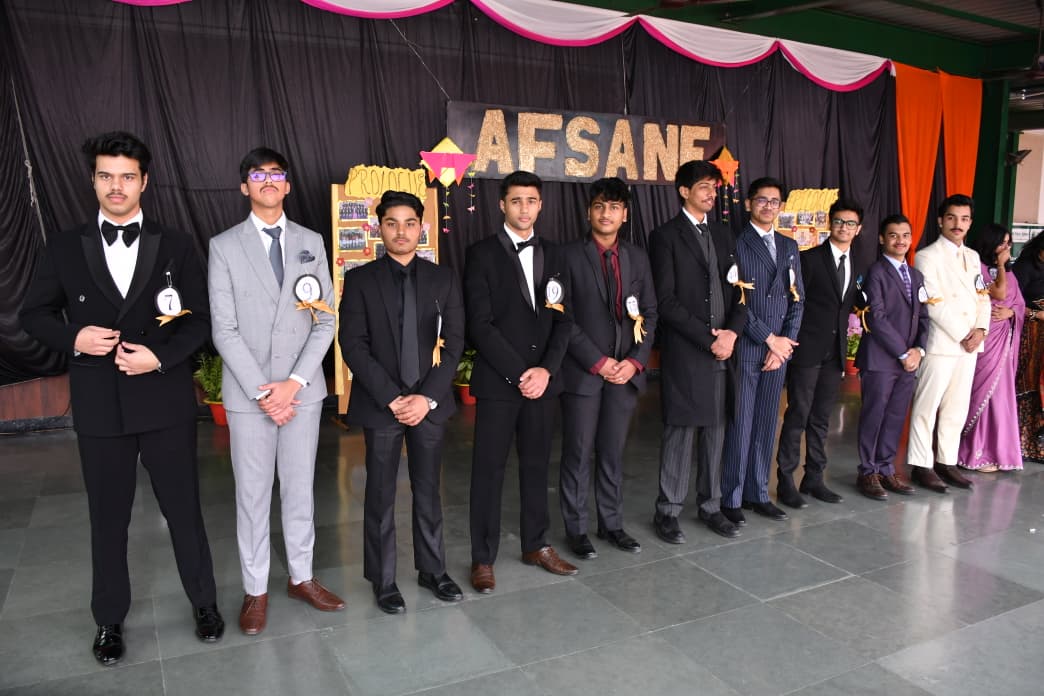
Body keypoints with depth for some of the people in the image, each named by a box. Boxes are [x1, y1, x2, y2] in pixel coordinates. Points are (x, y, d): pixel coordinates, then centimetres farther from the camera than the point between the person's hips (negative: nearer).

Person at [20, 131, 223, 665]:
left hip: (165, 401, -1)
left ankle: (203, 602, 30)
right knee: (108, 518, 14)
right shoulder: (65, 248, 5)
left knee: (184, 509, 10)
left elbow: (200, 318, 0)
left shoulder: (175, 246, 2)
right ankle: (109, 620, 33)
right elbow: (34, 314, 9)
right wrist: (73, 337, -11)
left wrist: (160, 355, -15)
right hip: (99, 406, 1)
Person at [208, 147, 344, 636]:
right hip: (248, 391, -2)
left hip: (302, 388, 2)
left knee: (300, 486, 12)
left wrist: (295, 382, -9)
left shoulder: (311, 242, 6)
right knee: (252, 492, 7)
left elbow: (326, 320, 2)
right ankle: (256, 590, 22)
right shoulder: (224, 246, 0)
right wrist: (262, 391, -12)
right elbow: (224, 329, -5)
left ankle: (301, 577, 28)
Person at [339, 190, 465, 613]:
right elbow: (352, 345, -7)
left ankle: (432, 569, 28)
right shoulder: (360, 279, 0)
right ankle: (383, 579, 22)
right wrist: (392, 398, -13)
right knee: (381, 496, 7)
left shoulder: (443, 279, 6)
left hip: (430, 402, 2)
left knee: (428, 492, 12)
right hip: (379, 404, -2)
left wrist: (428, 397, -10)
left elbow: (454, 343, 1)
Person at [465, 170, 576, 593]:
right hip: (498, 381, -4)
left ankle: (536, 545, 28)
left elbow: (562, 320, 6)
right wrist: (518, 373, -14)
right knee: (489, 469, 3)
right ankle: (483, 558, 15)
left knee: (536, 464, 13)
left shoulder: (551, 255, 11)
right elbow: (480, 324, -11)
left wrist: (546, 369, -8)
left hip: (542, 379, 4)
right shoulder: (482, 254, -4)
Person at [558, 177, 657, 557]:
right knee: (578, 455, 4)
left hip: (625, 371, 4)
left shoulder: (637, 257, 10)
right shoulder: (569, 255, -3)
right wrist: (598, 362, -12)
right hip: (583, 371, -4)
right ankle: (576, 529, 17)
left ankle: (611, 524, 25)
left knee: (612, 453, 13)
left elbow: (650, 313, 9)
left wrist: (635, 360, -4)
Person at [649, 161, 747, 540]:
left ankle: (710, 507, 24)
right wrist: (708, 338, -13)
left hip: (723, 351, 6)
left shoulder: (723, 234, 16)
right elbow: (666, 301, -10)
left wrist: (732, 331, -5)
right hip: (684, 352, -6)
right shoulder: (666, 236, -3)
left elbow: (737, 291, 13)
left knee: (715, 431, 11)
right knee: (680, 432, 0)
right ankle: (667, 512, 12)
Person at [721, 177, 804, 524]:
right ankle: (731, 499, 10)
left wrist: (786, 342, 0)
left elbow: (798, 299, 12)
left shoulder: (789, 246, 15)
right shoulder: (735, 244, -4)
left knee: (766, 424, 11)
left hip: (779, 349, 6)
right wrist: (769, 338, -10)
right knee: (740, 426, -1)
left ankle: (758, 494, 22)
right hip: (745, 349, -5)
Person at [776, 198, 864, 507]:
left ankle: (814, 478, 19)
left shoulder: (856, 269, 15)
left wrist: (845, 353, 12)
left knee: (821, 418, 10)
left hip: (834, 354, 6)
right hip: (807, 351, -6)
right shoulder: (810, 258, -4)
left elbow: (844, 309, 17)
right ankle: (786, 481, 5)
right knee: (798, 415, -3)